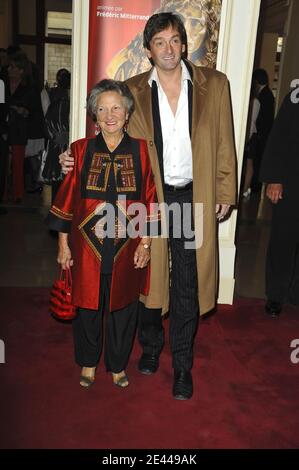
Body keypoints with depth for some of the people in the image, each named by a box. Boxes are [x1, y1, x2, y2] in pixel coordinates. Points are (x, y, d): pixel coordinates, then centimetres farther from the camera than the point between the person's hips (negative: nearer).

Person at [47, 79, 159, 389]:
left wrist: (145, 242, -2)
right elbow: (66, 198, 0)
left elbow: (150, 200, 0)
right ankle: (88, 362, 39)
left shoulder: (141, 151, -3)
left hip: (127, 247, 0)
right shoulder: (80, 150, -3)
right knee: (88, 305, 14)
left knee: (122, 306, 13)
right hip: (87, 245, 0)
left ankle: (117, 364, 37)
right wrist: (63, 244, 0)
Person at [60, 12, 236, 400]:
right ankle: (150, 347, 37)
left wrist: (225, 192, 3)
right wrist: (79, 160, -11)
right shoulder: (133, 91, 2)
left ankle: (182, 364, 23)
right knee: (148, 277, 12)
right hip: (149, 198, 1)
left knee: (187, 285, 5)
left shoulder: (214, 84, 2)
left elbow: (224, 144, 5)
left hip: (194, 199, 0)